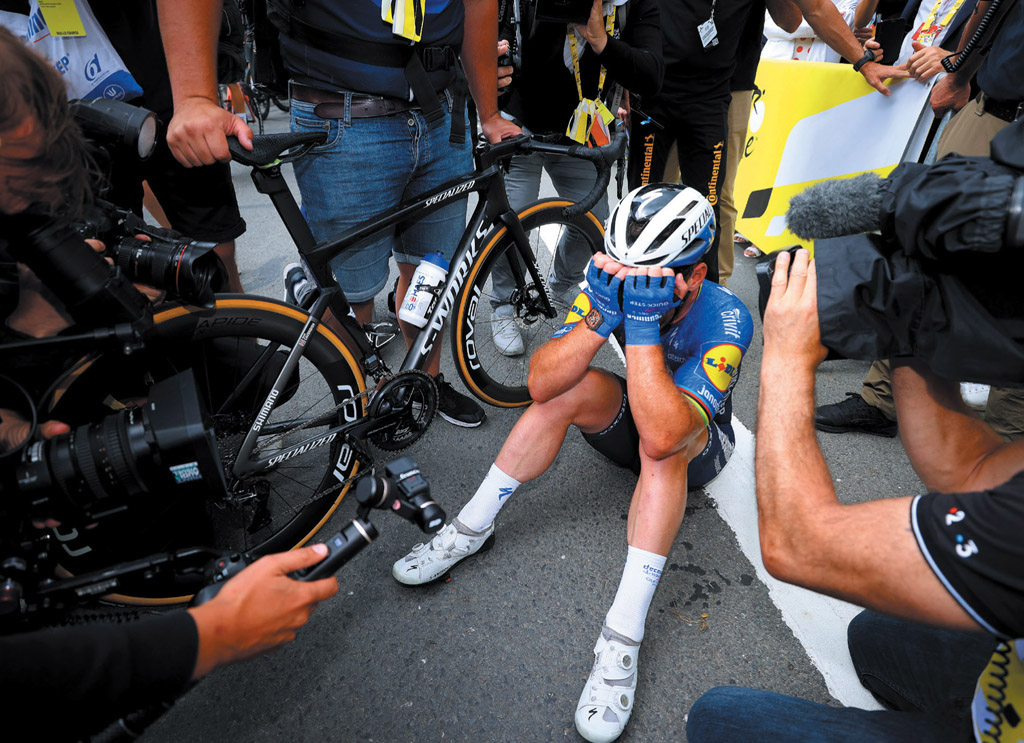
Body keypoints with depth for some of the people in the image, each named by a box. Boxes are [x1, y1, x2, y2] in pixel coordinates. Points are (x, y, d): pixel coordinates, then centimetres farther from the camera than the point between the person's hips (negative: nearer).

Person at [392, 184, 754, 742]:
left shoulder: (725, 318, -32)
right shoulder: (614, 281, -20)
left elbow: (663, 433, -45)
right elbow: (541, 382, -30)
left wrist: (643, 327, -48)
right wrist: (600, 318, -42)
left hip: (699, 444, -3)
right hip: (637, 418, 4)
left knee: (661, 442, -37)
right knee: (570, 387, -25)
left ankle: (622, 638, -34)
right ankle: (471, 529, -13)